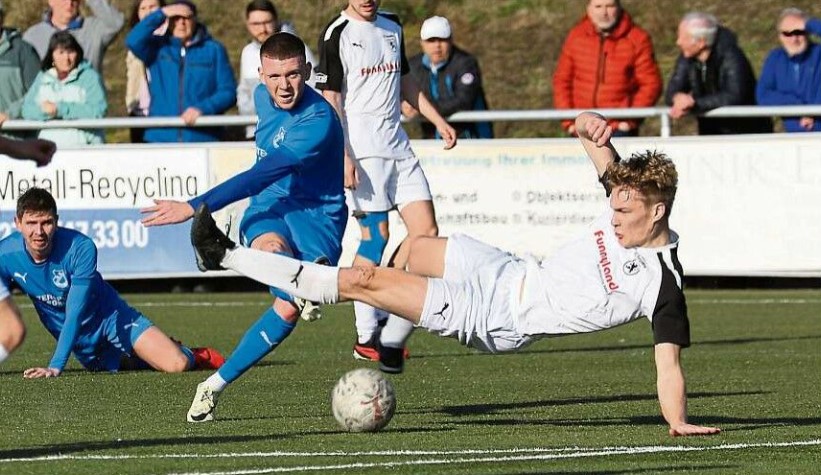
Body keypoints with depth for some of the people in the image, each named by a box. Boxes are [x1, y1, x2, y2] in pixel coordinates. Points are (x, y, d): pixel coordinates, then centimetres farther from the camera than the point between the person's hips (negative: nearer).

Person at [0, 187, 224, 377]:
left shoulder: (80, 247, -30)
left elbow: (74, 313, -32)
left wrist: (55, 366, -38)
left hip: (110, 317, -4)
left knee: (177, 365, -16)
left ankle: (200, 356, 19)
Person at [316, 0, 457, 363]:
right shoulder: (337, 35, -7)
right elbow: (330, 100, -10)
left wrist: (438, 121, 24)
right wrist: (342, 156, -17)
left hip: (398, 146, 7)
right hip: (362, 151, -7)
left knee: (426, 230, -1)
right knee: (376, 234, -9)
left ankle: (385, 313, 10)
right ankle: (366, 337, -3)